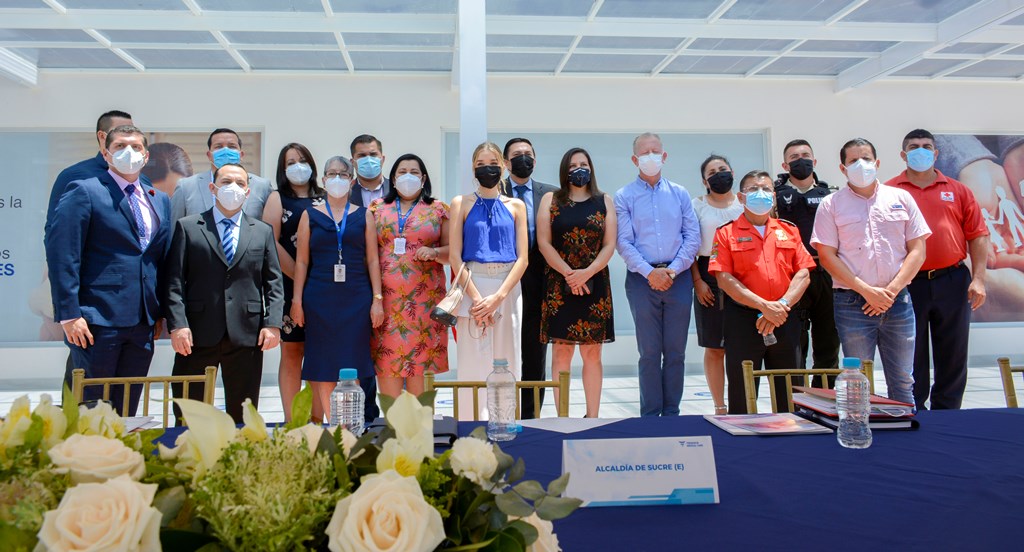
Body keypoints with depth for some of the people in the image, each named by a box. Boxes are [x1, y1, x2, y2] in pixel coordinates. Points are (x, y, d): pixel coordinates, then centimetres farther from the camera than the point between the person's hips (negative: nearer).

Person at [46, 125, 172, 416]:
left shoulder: (160, 200, 16)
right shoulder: (83, 192, -3)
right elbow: (61, 255, -9)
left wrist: (161, 312, 8)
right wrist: (69, 315, -14)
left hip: (143, 324, 6)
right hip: (99, 320, -5)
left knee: (127, 413, 12)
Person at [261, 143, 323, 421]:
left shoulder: (323, 200, 14)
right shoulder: (278, 198, 6)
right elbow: (271, 243, -6)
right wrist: (299, 277, -10)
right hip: (290, 286, -2)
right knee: (291, 352, 1)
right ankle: (291, 420, 7)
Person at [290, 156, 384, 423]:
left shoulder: (363, 216, 9)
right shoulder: (310, 215, 9)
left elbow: (372, 260, 6)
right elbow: (302, 261, 6)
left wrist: (377, 299, -1)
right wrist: (297, 300, -1)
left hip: (356, 298, 0)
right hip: (319, 298, 0)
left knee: (352, 368, 0)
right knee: (323, 368, 2)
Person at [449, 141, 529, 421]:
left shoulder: (516, 206, 10)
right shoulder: (461, 203, 6)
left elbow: (522, 258, 3)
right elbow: (454, 256, -1)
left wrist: (498, 297, -10)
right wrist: (476, 298, -11)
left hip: (507, 289, 2)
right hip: (472, 287, -1)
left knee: (507, 364, 4)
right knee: (472, 363, -1)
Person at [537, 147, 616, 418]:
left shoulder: (605, 201, 10)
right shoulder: (550, 200, 8)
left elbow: (610, 244, 2)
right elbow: (544, 243, -1)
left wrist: (586, 273, -13)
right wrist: (568, 274, -12)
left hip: (594, 284, 1)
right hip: (558, 283, -1)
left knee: (592, 354, 2)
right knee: (561, 352, -1)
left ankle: (592, 416, 9)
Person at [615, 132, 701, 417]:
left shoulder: (680, 194, 10)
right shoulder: (624, 196, 3)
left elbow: (693, 237, 5)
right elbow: (623, 242, -4)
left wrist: (673, 269, -8)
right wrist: (650, 272, -13)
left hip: (678, 278, 2)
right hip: (642, 279, -2)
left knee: (676, 351, 6)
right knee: (649, 351, 2)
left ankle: (672, 413, 15)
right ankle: (650, 415, 10)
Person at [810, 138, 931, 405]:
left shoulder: (901, 198, 9)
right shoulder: (831, 204, 2)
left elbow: (917, 250, 5)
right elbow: (827, 256, -4)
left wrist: (892, 290, -7)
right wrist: (867, 290, -12)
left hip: (897, 300, 2)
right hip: (852, 303, -2)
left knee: (903, 382, 9)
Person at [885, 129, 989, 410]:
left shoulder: (958, 191, 9)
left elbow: (977, 235, 7)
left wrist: (978, 278, -2)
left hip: (952, 281, 2)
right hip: (908, 284, -2)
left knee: (953, 355, 9)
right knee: (911, 357, 6)